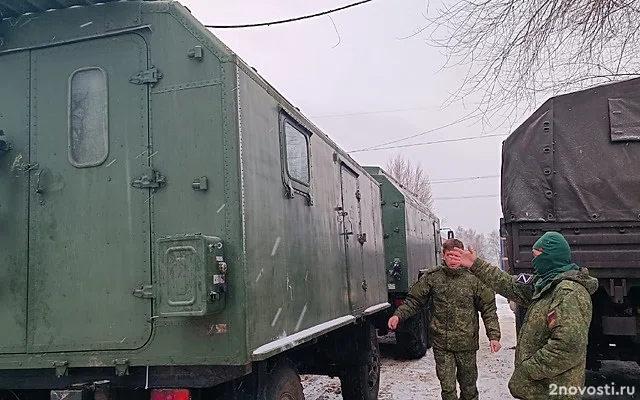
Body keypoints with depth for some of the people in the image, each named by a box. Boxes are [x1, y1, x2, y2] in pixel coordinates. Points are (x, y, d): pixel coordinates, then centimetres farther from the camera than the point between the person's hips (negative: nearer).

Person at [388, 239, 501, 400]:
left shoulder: (473, 279, -5)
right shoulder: (432, 276, -2)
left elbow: (488, 309, 0)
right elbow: (414, 300, 4)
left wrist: (494, 336, -8)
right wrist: (398, 315, -11)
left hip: (467, 344, 0)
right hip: (442, 345, 0)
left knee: (468, 387, 14)